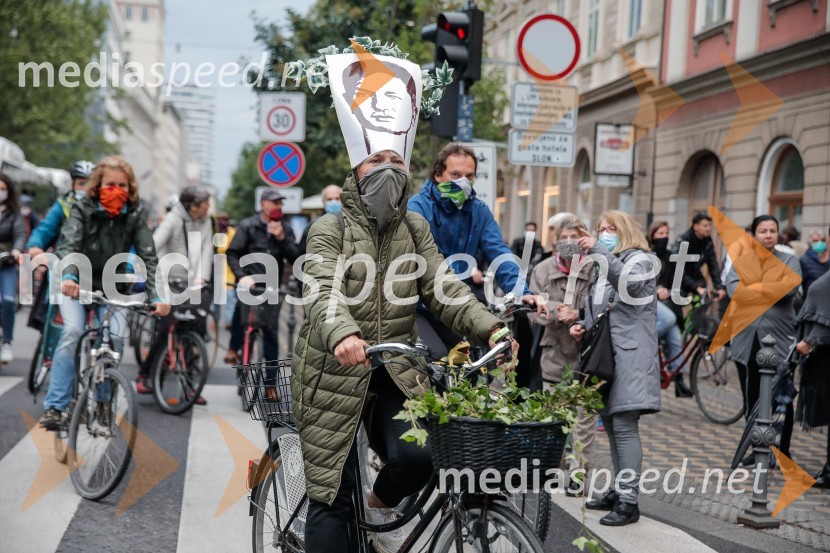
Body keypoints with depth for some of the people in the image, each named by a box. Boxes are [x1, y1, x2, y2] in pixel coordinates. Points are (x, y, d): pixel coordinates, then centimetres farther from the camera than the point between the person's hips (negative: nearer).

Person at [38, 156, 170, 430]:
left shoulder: (135, 215, -9)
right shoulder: (83, 209, -14)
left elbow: (148, 256, -16)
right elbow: (68, 245, -28)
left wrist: (156, 295, -29)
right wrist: (68, 277, -49)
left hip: (111, 288, 2)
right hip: (77, 284, -2)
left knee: (116, 336, -19)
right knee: (73, 331, -25)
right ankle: (55, 407, -21)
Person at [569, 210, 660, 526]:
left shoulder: (639, 260, -1)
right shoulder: (604, 268, 25)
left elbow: (629, 284, -24)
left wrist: (599, 251, -27)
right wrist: (582, 326, 9)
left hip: (628, 355, -9)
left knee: (624, 426, -13)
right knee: (611, 424, 10)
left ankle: (629, 501, -12)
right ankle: (620, 490, 18)